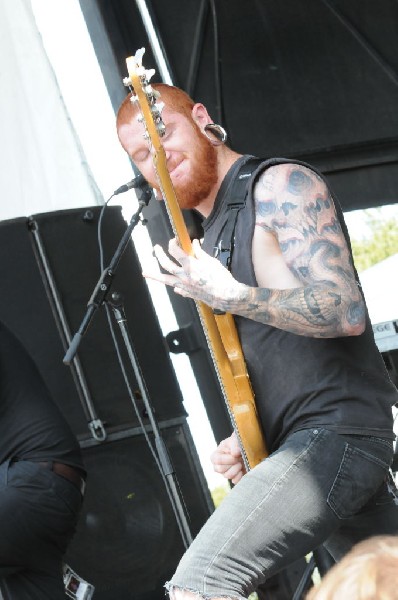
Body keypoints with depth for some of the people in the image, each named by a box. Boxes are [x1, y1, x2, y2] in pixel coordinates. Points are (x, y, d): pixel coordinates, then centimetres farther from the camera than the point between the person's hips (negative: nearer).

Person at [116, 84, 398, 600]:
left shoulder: (278, 185, -7)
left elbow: (345, 311, -19)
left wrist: (230, 296, -21)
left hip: (336, 432, -10)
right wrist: (243, 441, 11)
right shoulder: (210, 231, 20)